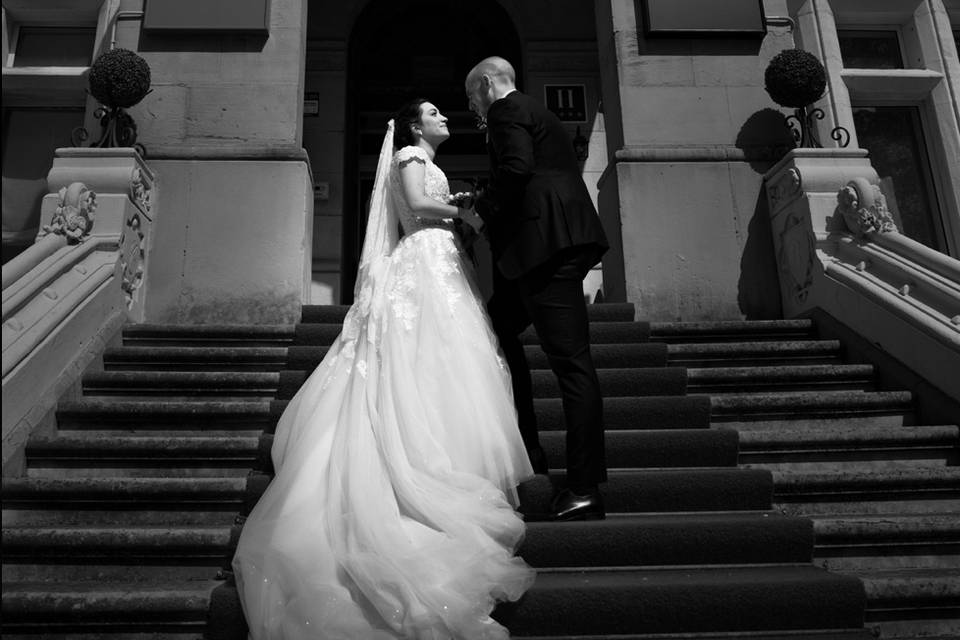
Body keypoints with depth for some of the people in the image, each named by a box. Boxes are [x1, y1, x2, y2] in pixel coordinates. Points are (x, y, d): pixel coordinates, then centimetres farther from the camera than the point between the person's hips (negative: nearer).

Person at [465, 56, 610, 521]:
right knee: (499, 327, 18)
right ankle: (525, 447, 21)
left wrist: (482, 209, -3)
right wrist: (491, 211, 22)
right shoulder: (536, 113, 30)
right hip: (561, 242, 10)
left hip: (545, 241, -10)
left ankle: (585, 490, -8)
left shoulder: (506, 110, 1)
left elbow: (516, 168, -17)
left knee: (569, 359, -12)